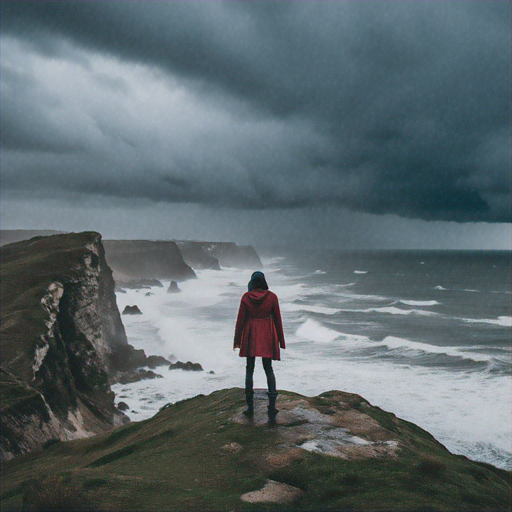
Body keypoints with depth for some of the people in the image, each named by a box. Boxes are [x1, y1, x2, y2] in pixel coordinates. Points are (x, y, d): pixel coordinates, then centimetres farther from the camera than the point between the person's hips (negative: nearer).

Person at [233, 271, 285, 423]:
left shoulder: (246, 297, -5)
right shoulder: (272, 297, -3)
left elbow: (240, 319, -2)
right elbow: (277, 319, 1)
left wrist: (237, 340, 7)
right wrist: (281, 340, 10)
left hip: (250, 335, -1)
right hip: (267, 336, 1)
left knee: (249, 369, 11)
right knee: (268, 369, 7)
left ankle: (250, 406, 14)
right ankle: (272, 408, -5)